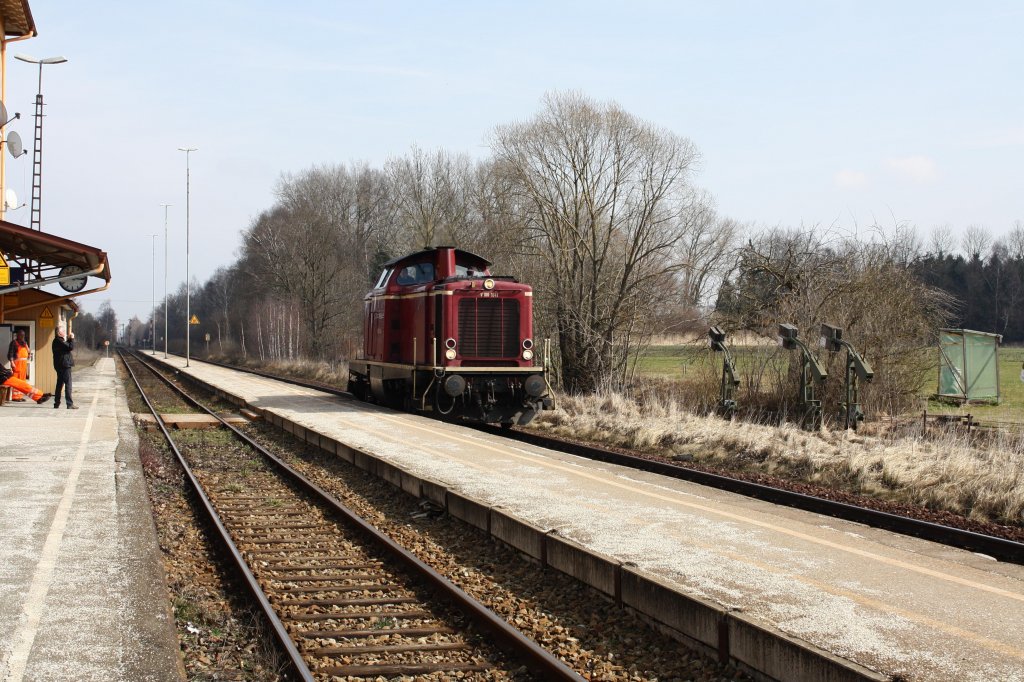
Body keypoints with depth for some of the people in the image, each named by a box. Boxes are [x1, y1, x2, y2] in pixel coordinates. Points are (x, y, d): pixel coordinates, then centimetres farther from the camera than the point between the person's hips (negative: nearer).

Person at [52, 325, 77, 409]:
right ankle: (70, 404, -10)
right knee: (68, 384, -8)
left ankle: (56, 403, 19)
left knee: (60, 384, 15)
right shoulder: (59, 340, -16)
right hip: (64, 365, -10)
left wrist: (69, 339, 11)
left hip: (60, 365, 10)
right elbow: (70, 347, -22)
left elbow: (67, 347, 22)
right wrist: (72, 339, -10)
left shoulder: (57, 340, 15)